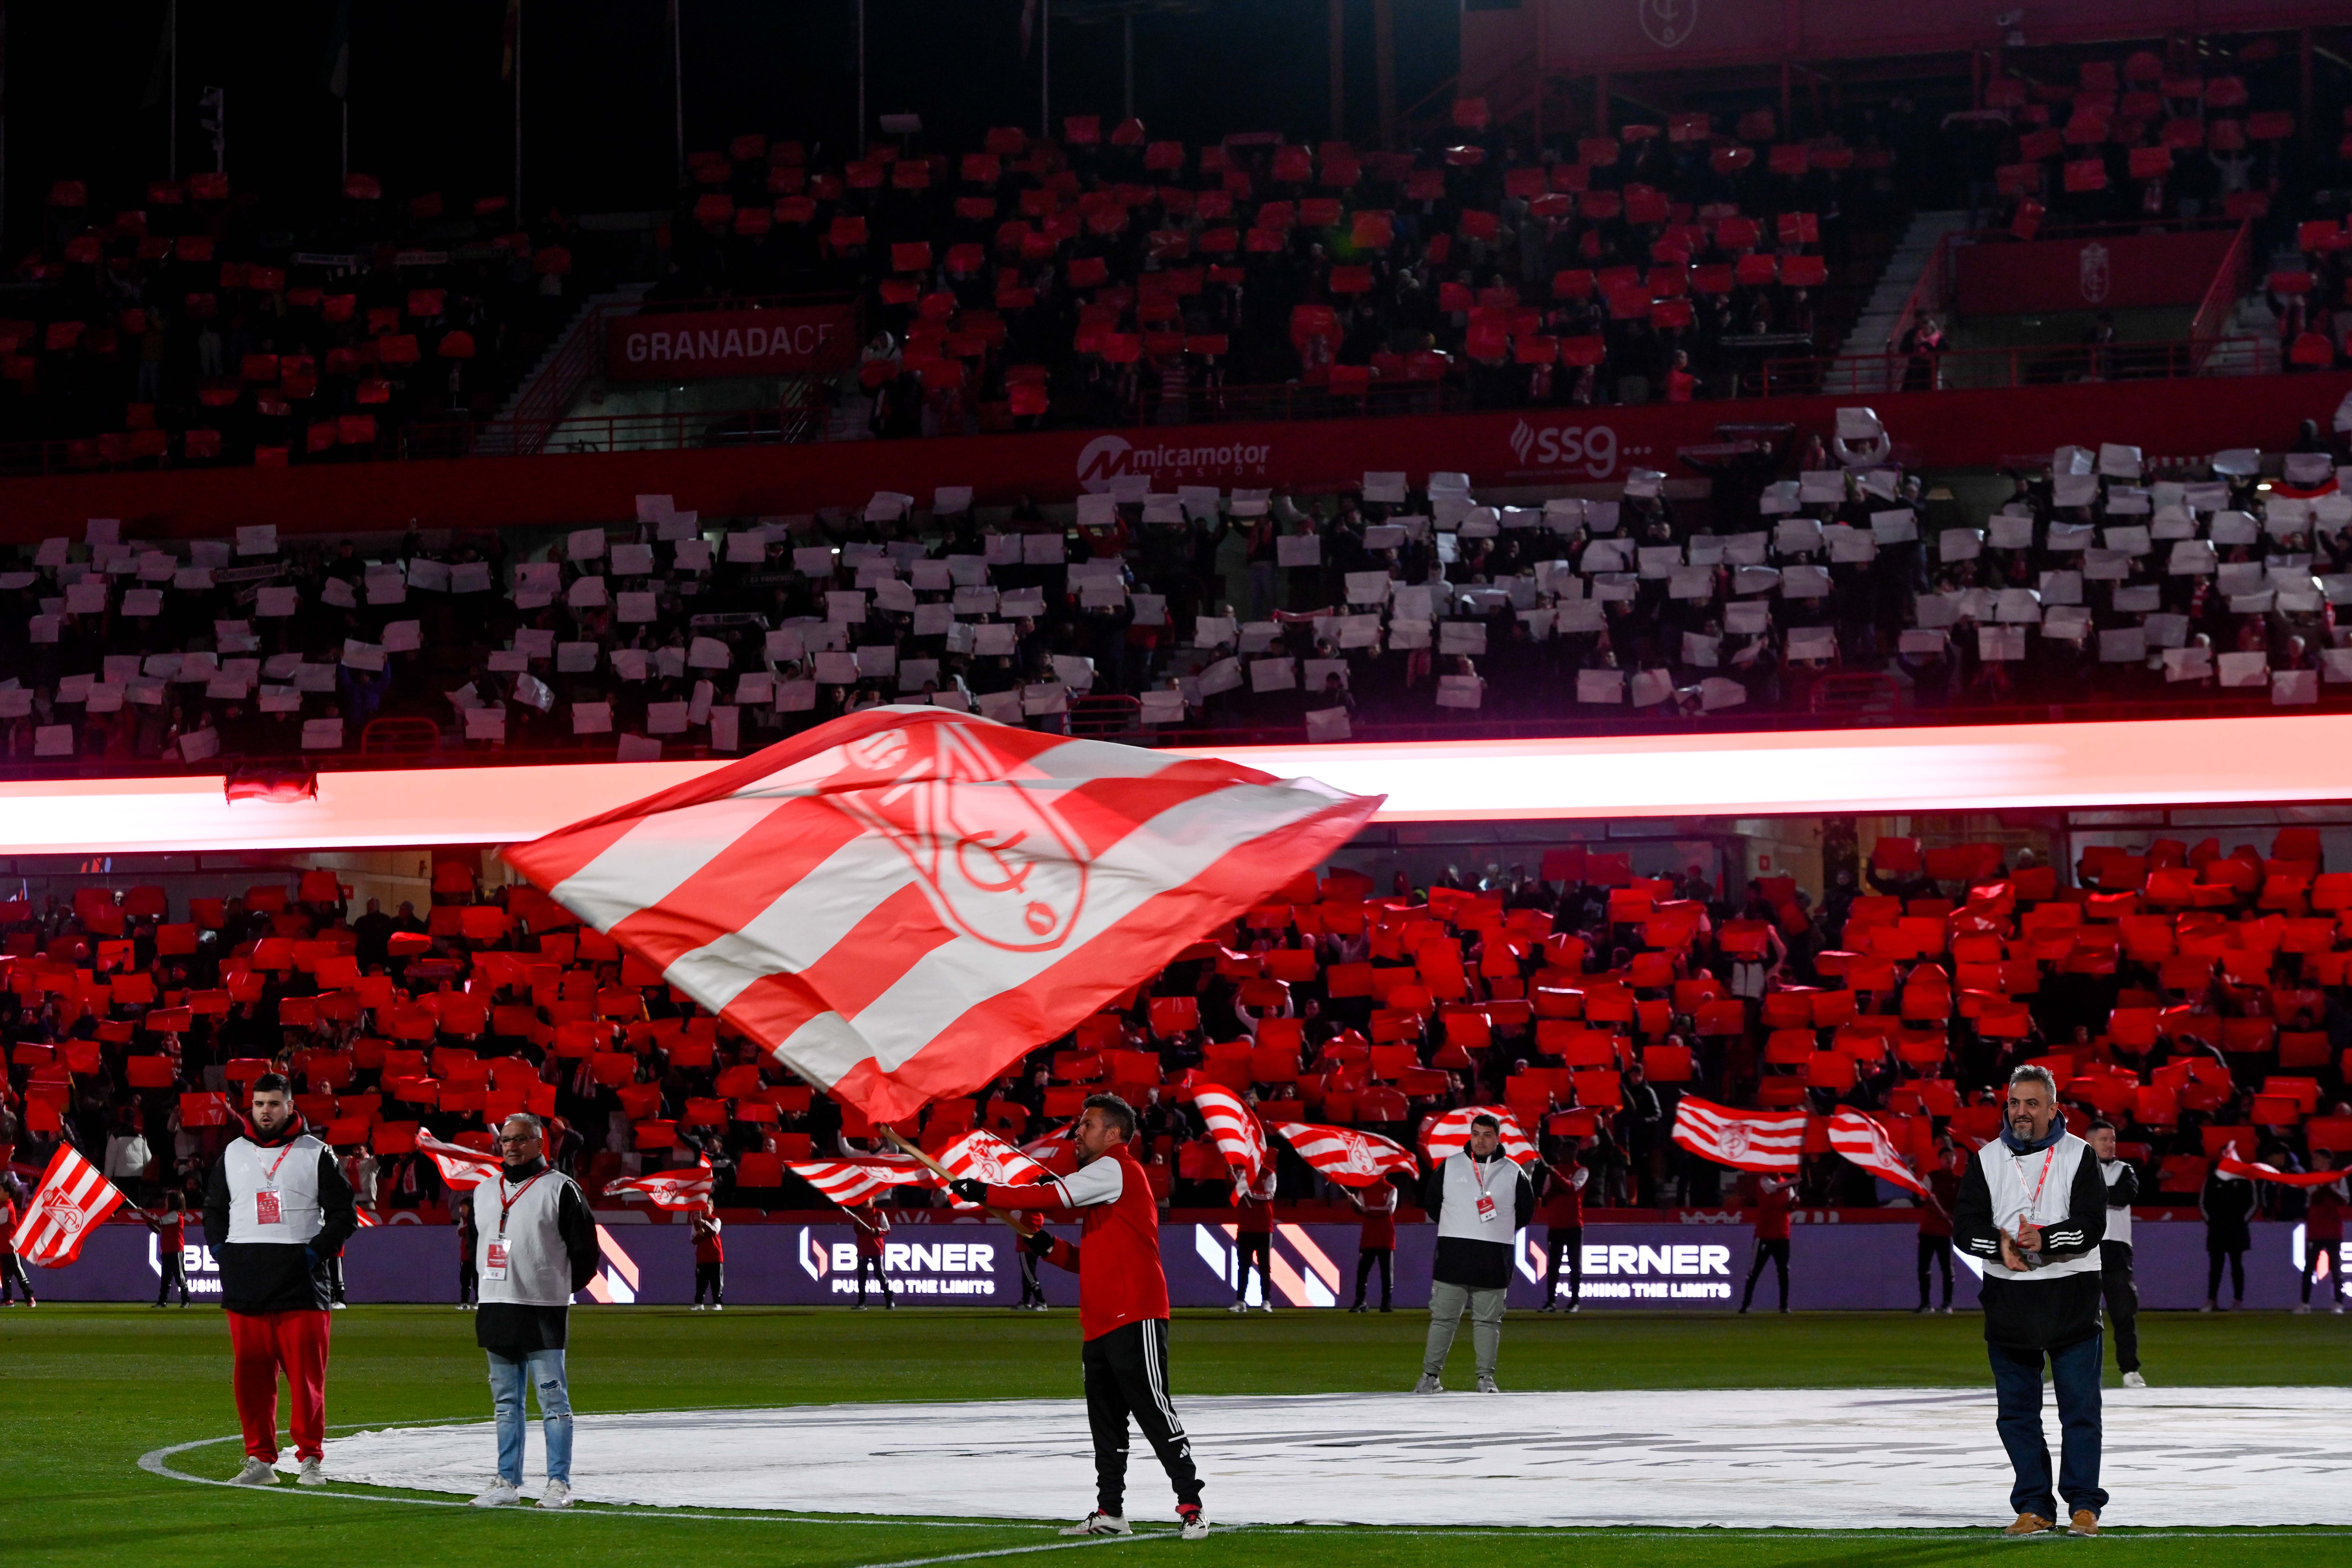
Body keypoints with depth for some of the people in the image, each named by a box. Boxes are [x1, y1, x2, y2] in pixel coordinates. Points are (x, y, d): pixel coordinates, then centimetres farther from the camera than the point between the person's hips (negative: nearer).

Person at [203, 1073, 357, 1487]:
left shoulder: (316, 1154, 6)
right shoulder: (233, 1154, 16)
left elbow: (344, 1215, 5)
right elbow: (214, 1208, 25)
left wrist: (317, 1250, -8)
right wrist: (220, 1248, 8)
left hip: (300, 1282, -3)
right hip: (245, 1283, 3)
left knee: (306, 1375, -5)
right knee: (251, 1375, 1)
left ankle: (311, 1458, 2)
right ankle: (260, 1459, 8)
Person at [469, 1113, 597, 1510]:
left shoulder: (560, 1189, -3)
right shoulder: (485, 1191, 15)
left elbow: (585, 1250, -2)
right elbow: (474, 1243, 26)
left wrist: (560, 1288, 1)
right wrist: (494, 1285, 16)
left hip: (544, 1313, -6)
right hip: (495, 1310, 6)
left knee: (553, 1399, -6)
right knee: (505, 1402, 9)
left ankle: (559, 1484, -4)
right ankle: (508, 1482, 13)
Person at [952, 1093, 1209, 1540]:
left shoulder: (1116, 1170, -7)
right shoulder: (1099, 1184, 24)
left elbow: (1051, 1197, -16)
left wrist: (985, 1194, -13)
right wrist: (1050, 1248, 8)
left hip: (1134, 1319, -10)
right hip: (1101, 1326, 10)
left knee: (1154, 1411, -10)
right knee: (1106, 1422, 10)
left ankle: (1191, 1504, -8)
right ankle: (1110, 1513, 14)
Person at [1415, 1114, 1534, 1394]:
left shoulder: (1513, 1173, 5)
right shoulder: (1449, 1167, 6)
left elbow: (1526, 1212, 14)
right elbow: (1431, 1201, 15)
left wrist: (1499, 1233, 9)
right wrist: (1455, 1230, 12)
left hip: (1494, 1261, 0)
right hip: (1453, 1255, 0)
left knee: (1488, 1321, 2)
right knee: (1443, 1318, -1)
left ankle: (1486, 1378, 7)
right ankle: (1430, 1376, 3)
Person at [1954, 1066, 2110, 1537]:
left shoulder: (2080, 1157, 1)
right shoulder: (1986, 1160, 9)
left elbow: (2092, 1225, -9)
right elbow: (1965, 1226, 2)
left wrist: (2045, 1240, -23)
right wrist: (2000, 1243, -17)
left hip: (2071, 1299, -3)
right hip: (2008, 1300, 3)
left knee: (2079, 1407, -1)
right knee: (2017, 1410, 5)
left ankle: (2085, 1505, 6)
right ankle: (2034, 1507, 12)